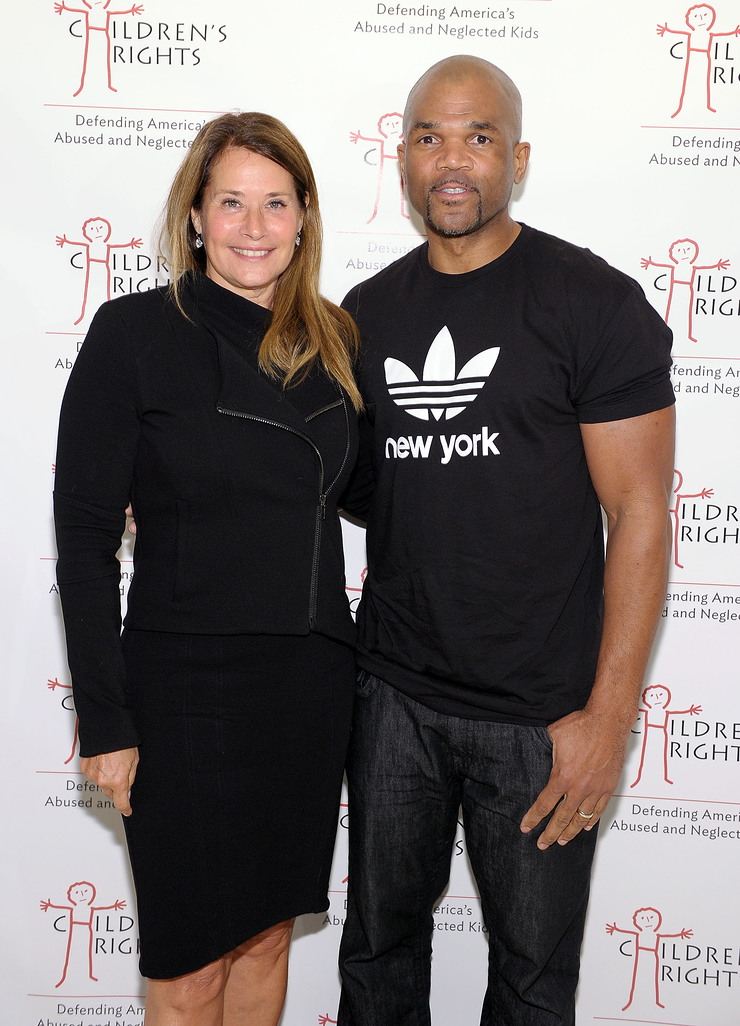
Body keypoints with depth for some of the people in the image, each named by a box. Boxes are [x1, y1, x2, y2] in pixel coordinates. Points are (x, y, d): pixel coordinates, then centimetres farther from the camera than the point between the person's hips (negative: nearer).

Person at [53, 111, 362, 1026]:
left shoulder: (330, 343, 6)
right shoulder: (135, 335, -9)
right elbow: (84, 537, -9)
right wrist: (104, 721, -12)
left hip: (313, 679, 5)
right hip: (188, 685, -5)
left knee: (267, 936, 19)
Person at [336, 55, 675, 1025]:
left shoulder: (595, 304, -8)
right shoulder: (368, 315, 7)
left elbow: (640, 513, -11)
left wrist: (609, 716, -14)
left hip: (543, 715, -4)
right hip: (395, 695, 4)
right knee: (380, 941, 18)